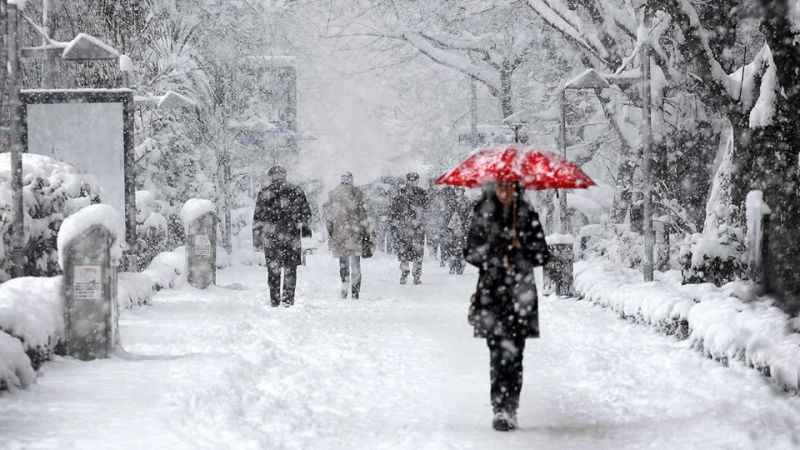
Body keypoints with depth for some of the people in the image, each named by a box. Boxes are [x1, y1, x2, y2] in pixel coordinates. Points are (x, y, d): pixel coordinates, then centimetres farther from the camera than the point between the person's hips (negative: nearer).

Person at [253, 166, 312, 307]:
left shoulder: (264, 194, 0)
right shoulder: (296, 191, 1)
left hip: (270, 237, 0)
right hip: (291, 237, 0)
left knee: (273, 270, 4)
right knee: (290, 269, 5)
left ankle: (275, 300, 5)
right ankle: (288, 299, 4)